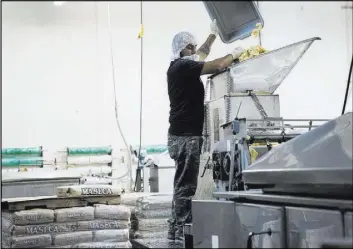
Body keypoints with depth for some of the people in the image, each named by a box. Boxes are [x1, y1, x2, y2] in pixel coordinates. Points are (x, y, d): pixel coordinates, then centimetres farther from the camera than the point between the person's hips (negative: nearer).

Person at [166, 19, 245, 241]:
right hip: (186, 135, -10)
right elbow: (217, 66, -19)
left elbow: (202, 54, 34)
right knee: (186, 185, -8)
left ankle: (178, 228, 18)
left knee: (184, 183, 13)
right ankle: (180, 231, -5)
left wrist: (214, 33, 38)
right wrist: (234, 54, -2)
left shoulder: (181, 66, 17)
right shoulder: (183, 66, -12)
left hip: (184, 134, 10)